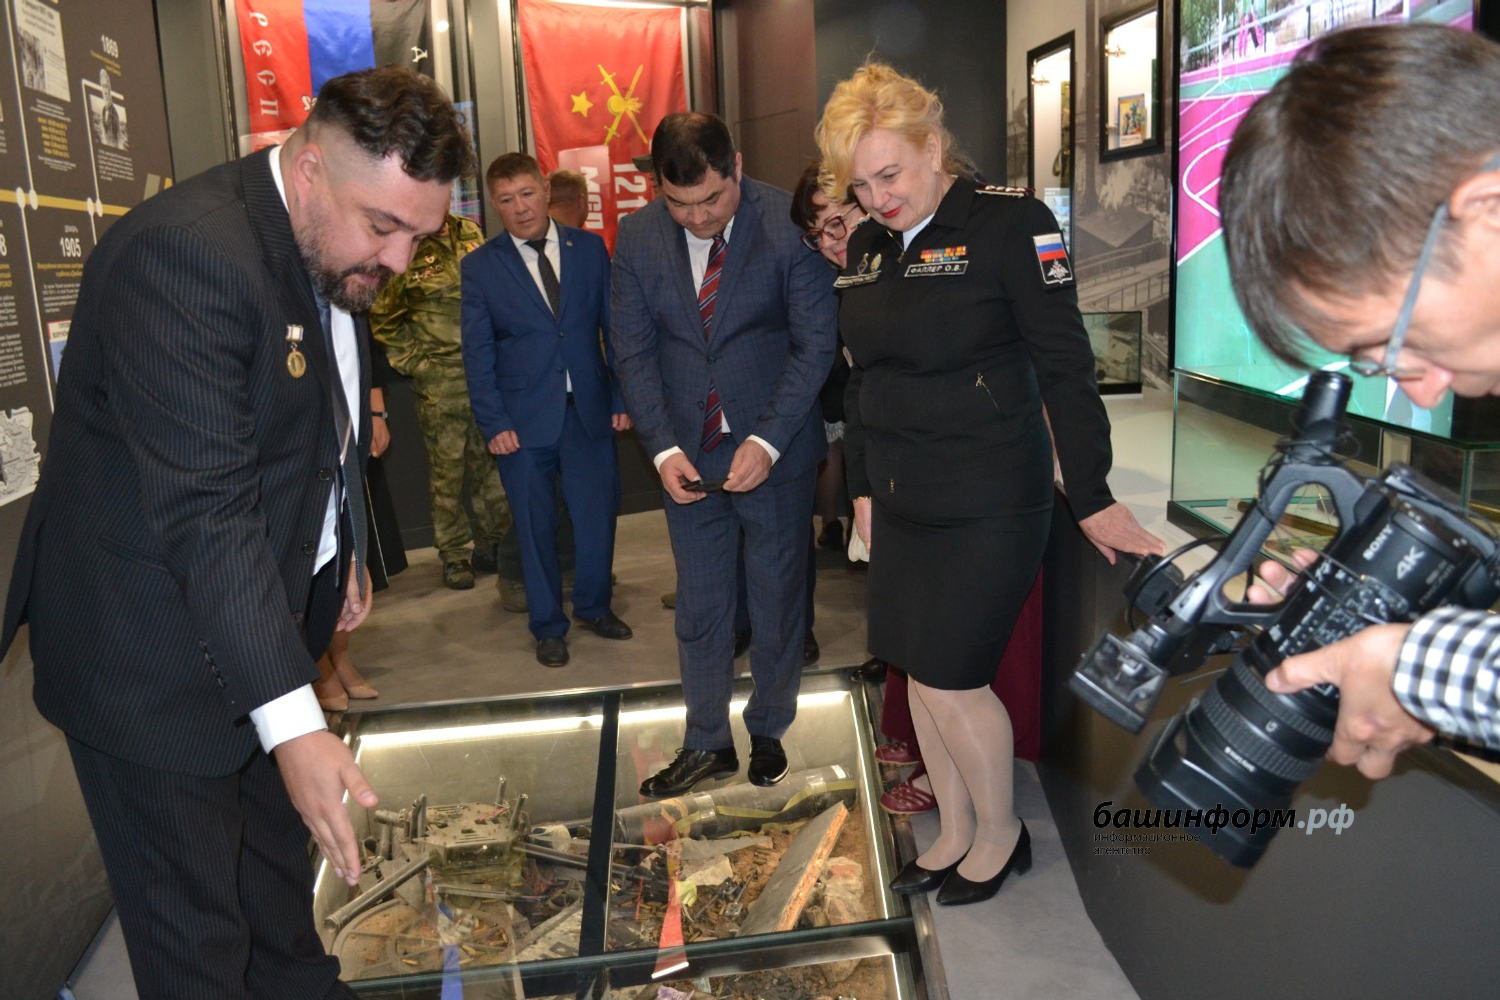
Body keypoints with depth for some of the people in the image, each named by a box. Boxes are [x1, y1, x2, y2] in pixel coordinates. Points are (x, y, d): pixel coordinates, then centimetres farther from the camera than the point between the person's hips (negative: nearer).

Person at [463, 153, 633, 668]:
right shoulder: (480, 266, 0)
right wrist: (493, 423, -7)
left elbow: (613, 326, 7)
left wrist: (622, 397, 2)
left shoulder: (590, 248, 5)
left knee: (598, 514, 7)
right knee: (536, 526, 7)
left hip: (589, 409, 2)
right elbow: (477, 352, 0)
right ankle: (548, 626, 25)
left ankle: (594, 606, 32)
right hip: (523, 417, -1)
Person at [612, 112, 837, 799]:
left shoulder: (789, 222, -12)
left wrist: (767, 443, -19)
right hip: (688, 455, 2)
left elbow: (815, 342, -11)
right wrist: (664, 448, -11)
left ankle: (768, 730, 32)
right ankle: (707, 745, 26)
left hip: (775, 450, -2)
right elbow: (633, 350, 1)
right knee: (699, 607, 10)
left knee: (778, 599, 12)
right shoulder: (637, 236, -3)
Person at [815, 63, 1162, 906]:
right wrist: (863, 485, 14)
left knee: (951, 679, -2)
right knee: (918, 672, 12)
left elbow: (1064, 364, -12)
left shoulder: (1011, 222, -11)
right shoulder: (867, 246, 8)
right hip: (903, 502, 7)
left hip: (990, 505, -7)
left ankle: (1002, 831, 25)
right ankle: (955, 833, 32)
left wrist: (1092, 497, -12)